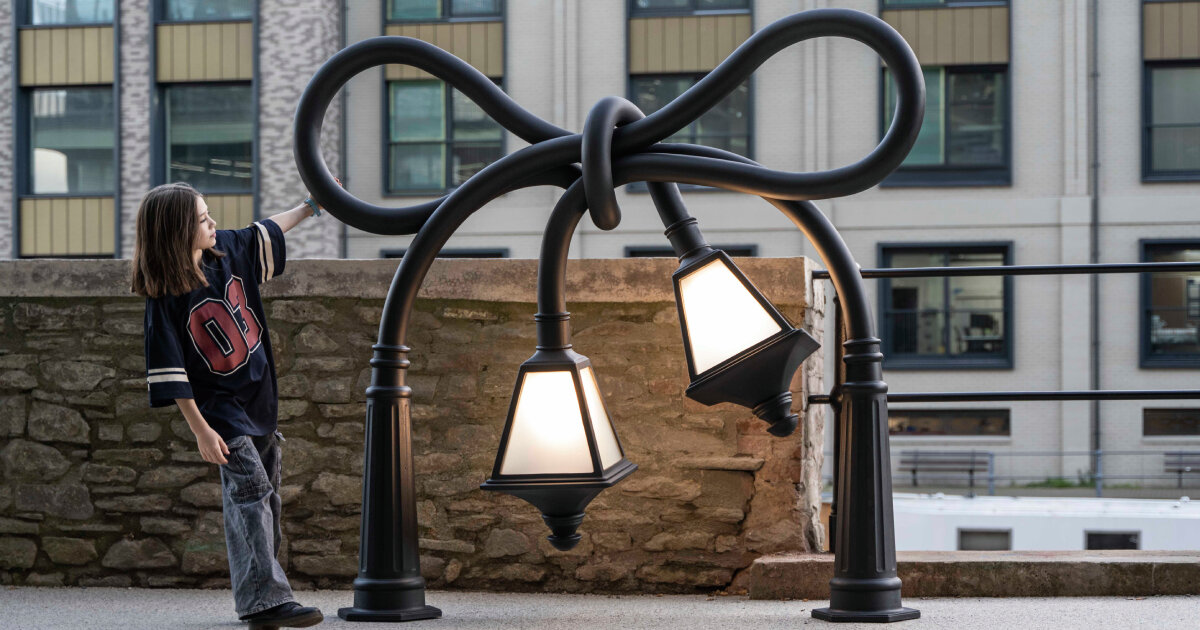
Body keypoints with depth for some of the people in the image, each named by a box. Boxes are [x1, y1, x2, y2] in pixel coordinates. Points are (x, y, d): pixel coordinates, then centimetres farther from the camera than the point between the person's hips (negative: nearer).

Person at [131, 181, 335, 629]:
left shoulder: (226, 251, 0)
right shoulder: (166, 298, -19)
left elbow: (265, 233, 22)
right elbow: (170, 373, -18)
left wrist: (310, 207, 28)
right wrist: (201, 431, -20)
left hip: (260, 399, 7)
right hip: (220, 408, -7)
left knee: (264, 499, 9)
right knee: (249, 491, -18)